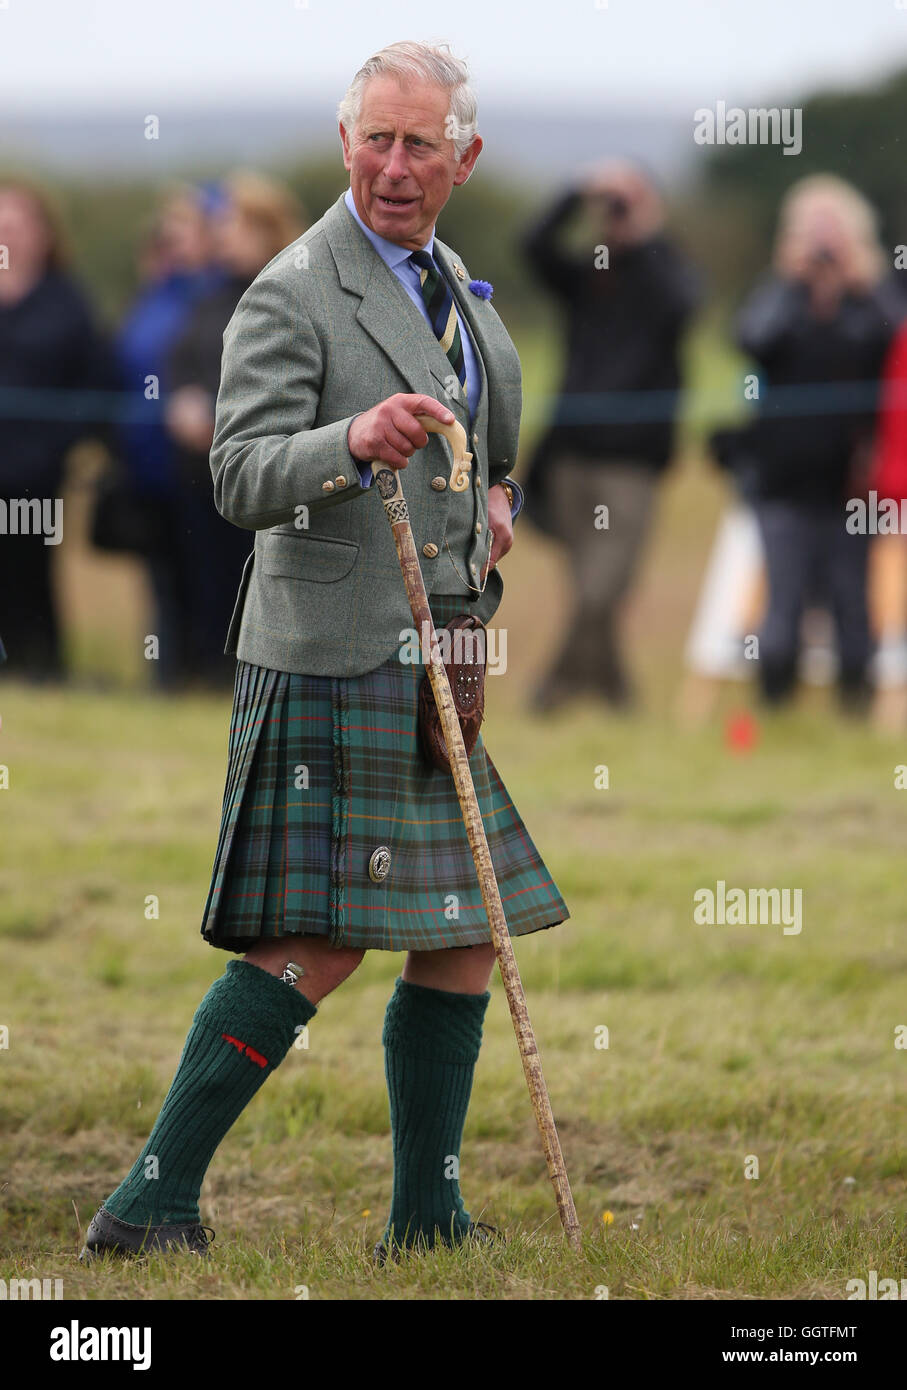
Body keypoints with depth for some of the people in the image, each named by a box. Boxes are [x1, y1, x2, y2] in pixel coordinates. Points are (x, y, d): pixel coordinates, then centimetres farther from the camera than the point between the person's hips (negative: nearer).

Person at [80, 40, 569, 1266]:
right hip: (338, 653, -8)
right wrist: (354, 443, -37)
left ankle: (427, 1216, 15)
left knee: (464, 937, 7)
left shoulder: (454, 284, 16)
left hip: (438, 659, 8)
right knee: (317, 945, -13)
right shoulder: (293, 295, -10)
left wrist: (494, 502, 13)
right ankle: (154, 1201, -9)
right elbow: (241, 477, -20)